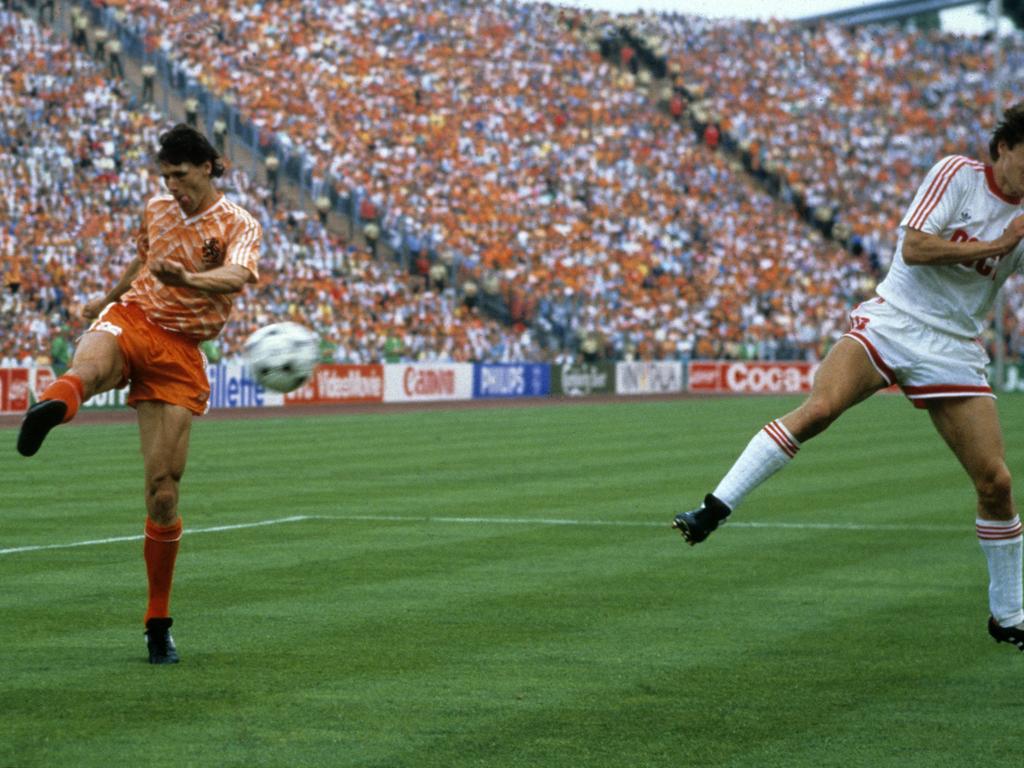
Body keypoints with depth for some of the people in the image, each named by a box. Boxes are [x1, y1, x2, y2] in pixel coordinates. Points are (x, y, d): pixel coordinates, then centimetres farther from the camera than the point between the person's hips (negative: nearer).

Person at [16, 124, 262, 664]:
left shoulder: (239, 226, -4)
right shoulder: (156, 210, 11)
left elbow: (237, 276, -26)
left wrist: (186, 278, -46)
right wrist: (108, 298, 44)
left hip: (181, 352, -2)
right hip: (130, 318, 2)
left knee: (163, 491, -6)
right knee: (88, 364, -39)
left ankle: (158, 623, 10)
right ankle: (51, 406, -78)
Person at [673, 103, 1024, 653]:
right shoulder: (957, 175, -3)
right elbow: (914, 247, -14)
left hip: (953, 351, 3)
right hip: (890, 321, -3)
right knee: (817, 408, -29)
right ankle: (713, 510, -28)